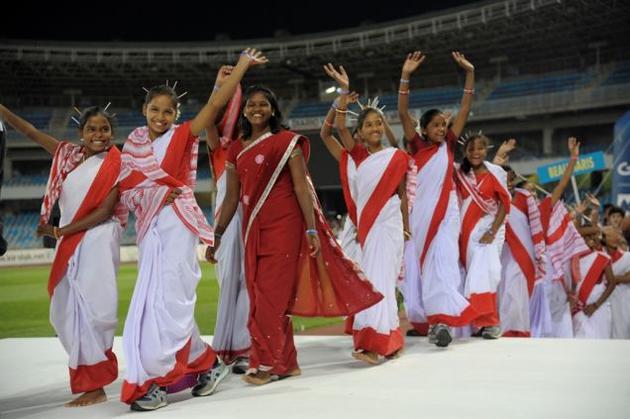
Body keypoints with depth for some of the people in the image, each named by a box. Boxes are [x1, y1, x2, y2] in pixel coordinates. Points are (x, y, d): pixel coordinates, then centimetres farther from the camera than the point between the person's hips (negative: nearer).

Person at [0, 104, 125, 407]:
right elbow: (32, 132, 12)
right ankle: (96, 369, 22)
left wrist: (59, 232, -13)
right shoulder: (69, 154, 10)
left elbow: (104, 212, -12)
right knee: (64, 310, 9)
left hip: (97, 240, -7)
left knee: (89, 307, -9)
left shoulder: (115, 164, -6)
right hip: (70, 243, 7)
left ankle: (94, 385, -2)